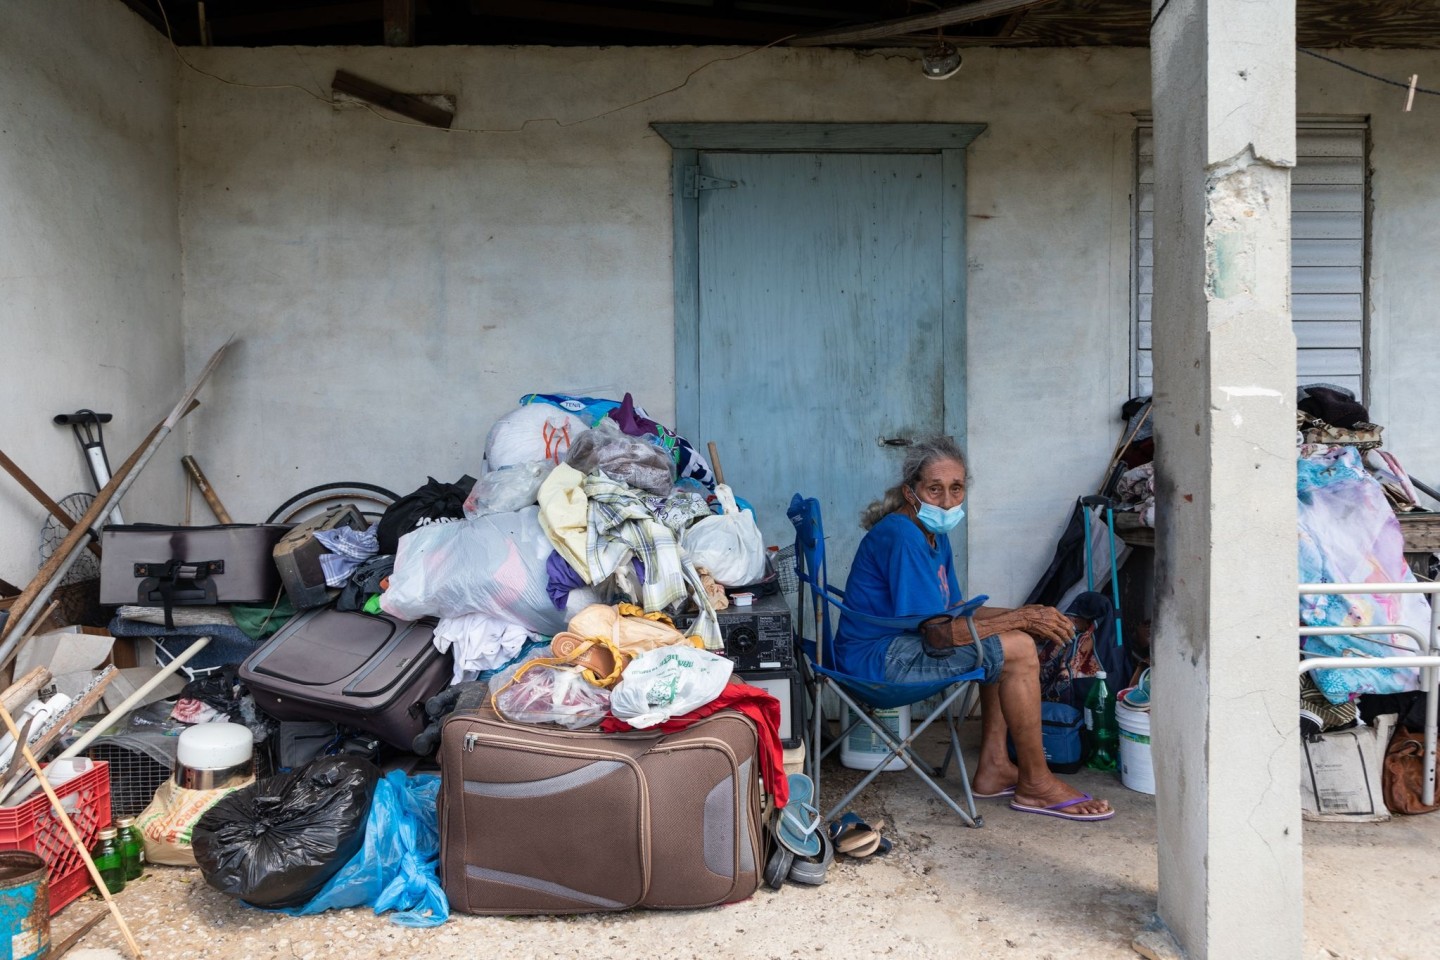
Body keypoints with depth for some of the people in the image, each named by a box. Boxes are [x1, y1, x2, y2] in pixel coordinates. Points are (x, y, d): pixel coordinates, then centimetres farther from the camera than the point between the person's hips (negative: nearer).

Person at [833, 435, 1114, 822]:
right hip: (878, 659, -10)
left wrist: (1028, 616, -1)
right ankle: (1035, 784, -1)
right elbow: (939, 633, -25)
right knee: (1018, 650, -15)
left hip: (902, 643, 10)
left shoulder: (935, 536, 11)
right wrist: (1022, 619, -18)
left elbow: (952, 610, 13)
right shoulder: (902, 537, -22)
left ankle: (993, 768, 10)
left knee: (1010, 637, 12)